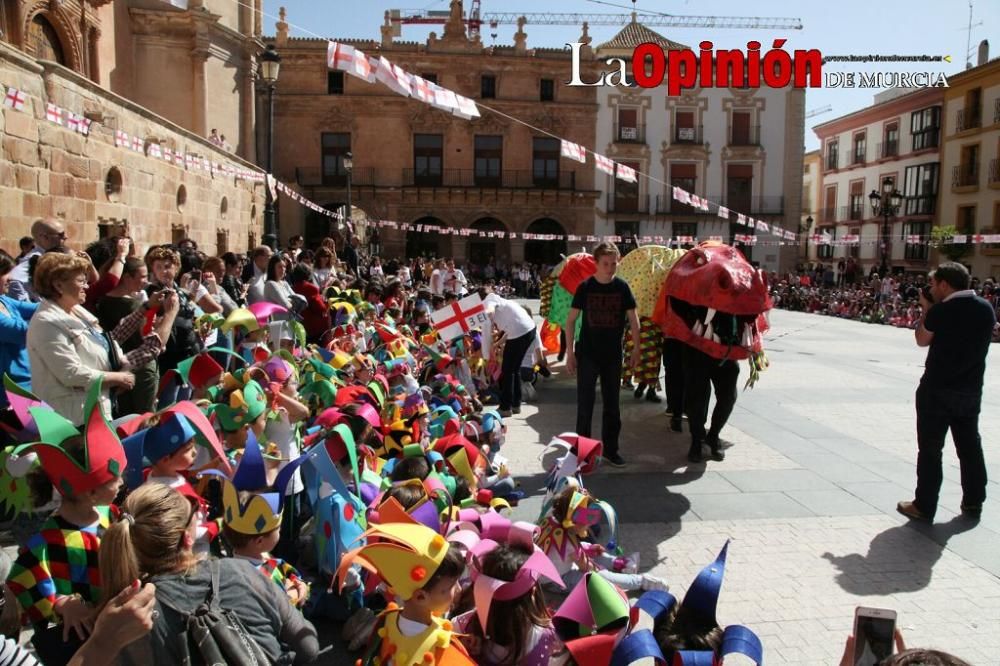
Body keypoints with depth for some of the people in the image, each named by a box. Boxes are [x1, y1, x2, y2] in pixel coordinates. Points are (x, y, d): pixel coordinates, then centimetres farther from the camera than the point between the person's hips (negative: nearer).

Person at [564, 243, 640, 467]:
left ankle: (610, 449, 22)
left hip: (613, 355, 2)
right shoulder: (585, 287, -6)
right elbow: (571, 319, -2)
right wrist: (570, 352, -5)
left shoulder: (622, 287, -2)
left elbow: (633, 319, 4)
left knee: (612, 403, 10)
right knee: (585, 403, 2)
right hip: (587, 354, -2)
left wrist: (636, 349, 1)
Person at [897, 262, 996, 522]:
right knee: (970, 446, 17)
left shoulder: (940, 310, -16)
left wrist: (926, 309, 4)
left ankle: (924, 506, 7)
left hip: (937, 389, -6)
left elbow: (922, 340, -2)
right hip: (971, 389, 6)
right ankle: (973, 503, 26)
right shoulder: (986, 308, 2)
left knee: (930, 449, 2)